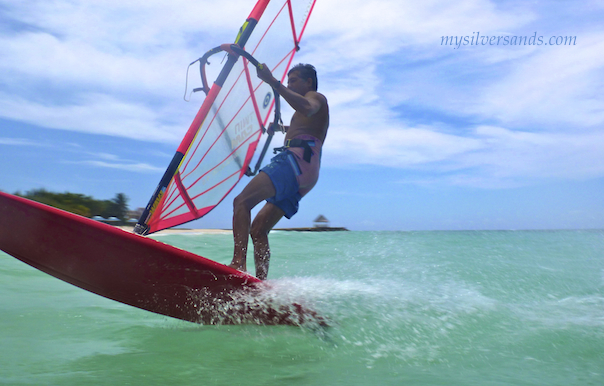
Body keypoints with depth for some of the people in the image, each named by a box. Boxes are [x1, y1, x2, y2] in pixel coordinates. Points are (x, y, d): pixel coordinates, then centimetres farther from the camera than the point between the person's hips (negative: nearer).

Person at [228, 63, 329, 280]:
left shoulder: (316, 97, 12)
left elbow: (307, 107, -16)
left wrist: (273, 82, -19)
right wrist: (284, 129, 61)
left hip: (297, 161, -10)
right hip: (303, 181, 10)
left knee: (242, 202, -24)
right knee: (258, 230, 4)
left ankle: (238, 265, -37)